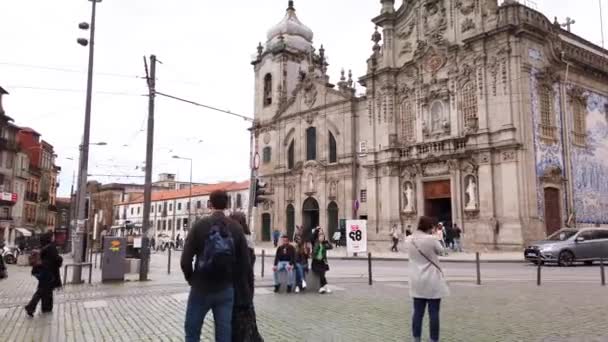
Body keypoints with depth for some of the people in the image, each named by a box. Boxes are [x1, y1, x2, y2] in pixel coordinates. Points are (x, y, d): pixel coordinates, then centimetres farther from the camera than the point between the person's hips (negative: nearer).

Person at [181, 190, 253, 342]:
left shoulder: (200, 225, -6)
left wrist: (191, 279, 9)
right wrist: (247, 293, 6)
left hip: (201, 288, -2)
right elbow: (245, 263, -4)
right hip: (226, 289, 2)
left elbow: (185, 260, -11)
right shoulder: (236, 228, -1)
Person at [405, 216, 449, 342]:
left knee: (418, 312, 10)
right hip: (432, 281, -5)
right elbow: (440, 251, 0)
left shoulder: (409, 240, -1)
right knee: (433, 313, 3)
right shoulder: (431, 239, -17)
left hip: (417, 281, 5)